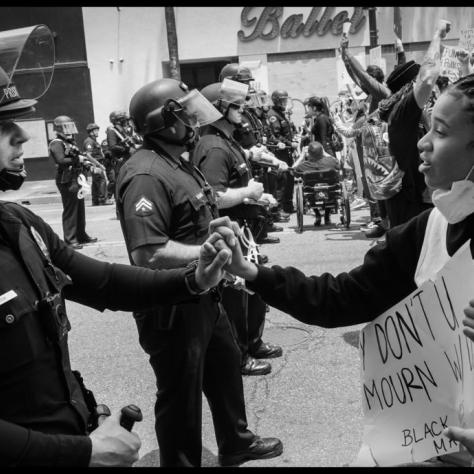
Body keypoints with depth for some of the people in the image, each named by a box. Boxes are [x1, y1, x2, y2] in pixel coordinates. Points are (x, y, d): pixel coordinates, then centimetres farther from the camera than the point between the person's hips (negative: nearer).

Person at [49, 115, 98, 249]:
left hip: (77, 178, 9)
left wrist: (83, 160, 5)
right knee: (70, 210, -5)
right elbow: (61, 160, -25)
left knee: (80, 209, 16)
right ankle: (70, 239, 0)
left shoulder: (71, 142, 17)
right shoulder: (56, 144, -11)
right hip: (67, 180, -9)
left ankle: (81, 235, 28)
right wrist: (77, 159, -17)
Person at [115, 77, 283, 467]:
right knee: (181, 397, 6)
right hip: (172, 309, -11)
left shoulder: (180, 162, 9)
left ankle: (236, 443, 49)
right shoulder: (146, 176, -25)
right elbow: (146, 253, -33)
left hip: (204, 298, 11)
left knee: (226, 368, 26)